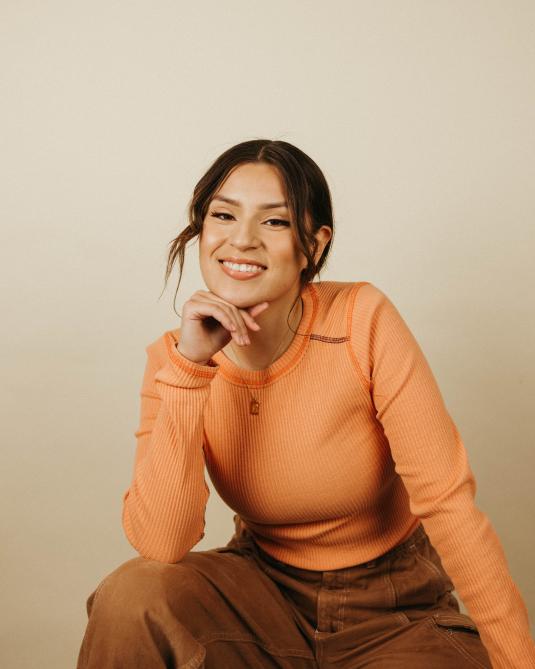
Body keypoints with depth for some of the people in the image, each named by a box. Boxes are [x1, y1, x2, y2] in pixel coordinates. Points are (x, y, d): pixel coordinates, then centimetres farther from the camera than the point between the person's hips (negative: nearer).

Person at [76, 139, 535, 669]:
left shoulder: (362, 320, -19)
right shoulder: (171, 358, -10)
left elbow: (447, 499, -19)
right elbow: (159, 544, -21)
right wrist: (189, 367, -27)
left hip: (393, 611, -2)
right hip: (265, 589, 2)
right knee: (130, 596, -24)